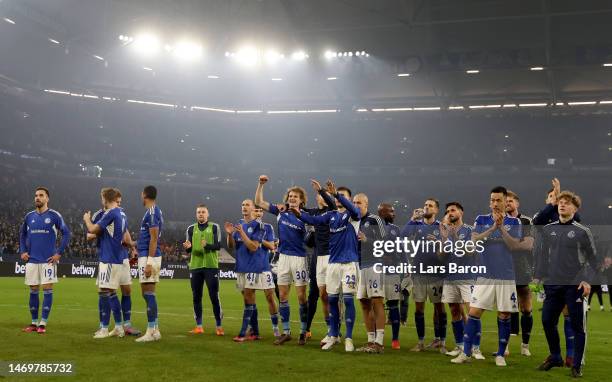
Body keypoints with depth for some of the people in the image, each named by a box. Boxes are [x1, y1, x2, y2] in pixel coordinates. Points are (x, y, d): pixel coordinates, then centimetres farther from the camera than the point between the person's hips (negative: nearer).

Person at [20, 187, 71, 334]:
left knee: (47, 290, -3)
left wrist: (59, 253, -7)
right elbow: (22, 234, 22)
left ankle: (43, 323, 1)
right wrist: (22, 251, 10)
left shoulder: (54, 215, -3)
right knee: (33, 291, 7)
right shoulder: (29, 216, 9)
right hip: (32, 260, 4)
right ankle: (34, 322, 16)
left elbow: (66, 233, -2)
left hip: (48, 260, -4)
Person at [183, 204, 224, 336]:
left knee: (214, 296, -3)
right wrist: (187, 247, -17)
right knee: (196, 297, 5)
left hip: (211, 266, -3)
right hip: (195, 266, 3)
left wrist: (207, 245, -24)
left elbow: (218, 246, -5)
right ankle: (199, 326, 14)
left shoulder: (214, 227, 4)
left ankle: (219, 326, 4)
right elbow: (188, 250, 7)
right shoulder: (191, 229, 11)